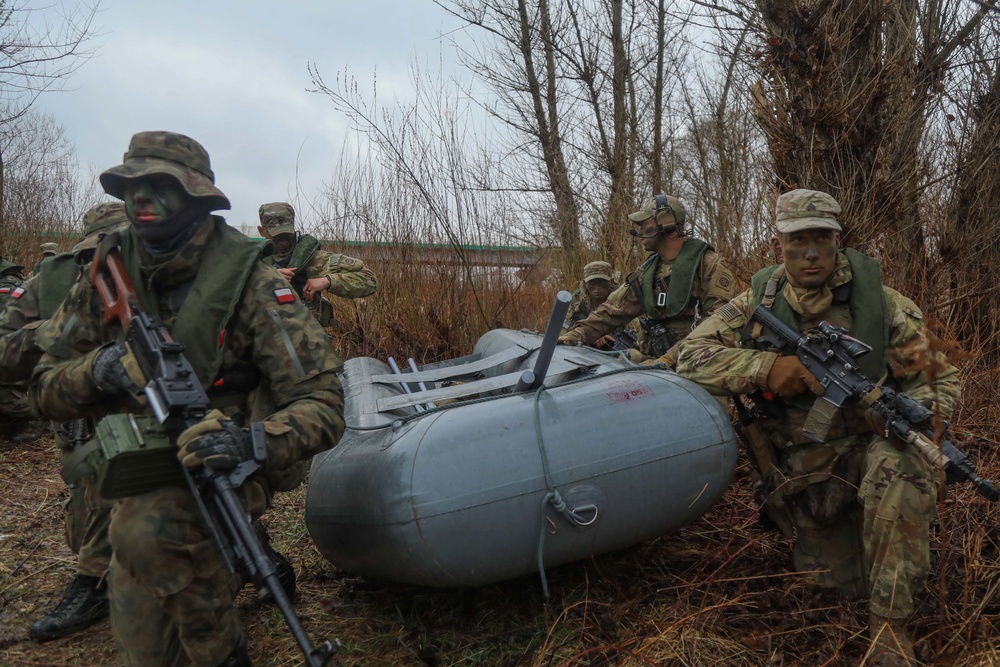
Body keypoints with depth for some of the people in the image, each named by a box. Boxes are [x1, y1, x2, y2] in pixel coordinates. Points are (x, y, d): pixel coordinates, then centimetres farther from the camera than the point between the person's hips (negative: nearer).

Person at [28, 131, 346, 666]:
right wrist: (96, 371, -22)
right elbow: (46, 388, 0)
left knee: (149, 529, -35)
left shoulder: (248, 282, -20)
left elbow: (321, 405, -23)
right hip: (139, 471, 5)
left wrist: (254, 441, -42)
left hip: (224, 465, -4)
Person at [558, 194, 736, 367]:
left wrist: (670, 359, -22)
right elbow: (613, 311, 10)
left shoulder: (709, 265, -5)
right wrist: (576, 335, -5)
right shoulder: (646, 272, 14)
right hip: (655, 361, 6)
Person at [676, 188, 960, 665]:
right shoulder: (758, 303, -5)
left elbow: (940, 380, -3)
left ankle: (890, 625, -18)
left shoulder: (882, 302, -8)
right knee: (843, 584, 2)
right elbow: (691, 358, -12)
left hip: (867, 449, -1)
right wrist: (764, 366, -29)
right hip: (798, 472, 1)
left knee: (900, 467, -36)